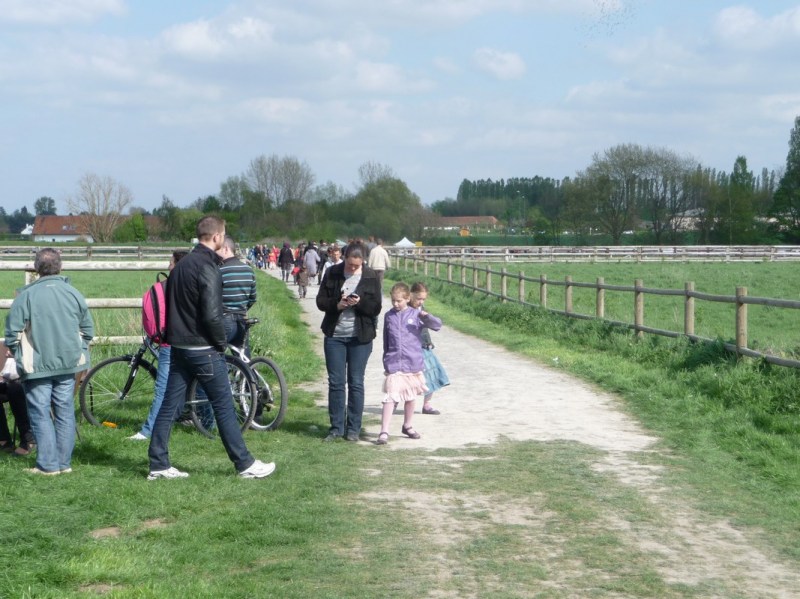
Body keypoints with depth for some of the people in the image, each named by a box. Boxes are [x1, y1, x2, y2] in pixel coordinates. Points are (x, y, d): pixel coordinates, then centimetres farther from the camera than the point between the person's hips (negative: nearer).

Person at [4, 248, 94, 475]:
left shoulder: (26, 295, -11)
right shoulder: (73, 293, 1)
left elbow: (12, 333, -9)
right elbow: (88, 329, 8)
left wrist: (19, 356, 7)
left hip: (37, 365, -4)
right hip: (68, 364, 4)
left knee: (40, 414, 2)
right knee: (65, 412, 11)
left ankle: (48, 464, 1)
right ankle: (64, 462, 15)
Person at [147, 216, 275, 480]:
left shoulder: (181, 265, 12)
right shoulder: (208, 268, -17)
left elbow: (172, 306, 17)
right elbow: (211, 315, -23)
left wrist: (175, 335, 17)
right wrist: (221, 343, -9)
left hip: (178, 346, 9)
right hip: (203, 349, -9)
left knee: (169, 406, 9)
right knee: (224, 408, 0)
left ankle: (158, 465, 11)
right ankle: (245, 464, 7)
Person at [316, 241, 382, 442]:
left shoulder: (370, 277, -2)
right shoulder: (332, 273, 1)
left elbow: (376, 309, -2)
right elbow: (320, 301, 3)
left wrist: (360, 303, -21)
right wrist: (336, 305, -17)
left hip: (360, 337, -1)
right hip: (334, 336, 1)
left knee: (356, 383, 3)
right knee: (335, 382, 4)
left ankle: (353, 428, 12)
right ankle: (336, 427, 12)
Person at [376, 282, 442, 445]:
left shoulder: (416, 314, -2)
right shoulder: (389, 316, 5)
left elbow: (437, 325, -12)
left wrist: (426, 316, -31)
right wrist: (386, 361, 17)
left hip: (413, 364, 0)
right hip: (393, 365, 0)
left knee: (410, 397, 14)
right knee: (390, 398, -10)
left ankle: (407, 426, 32)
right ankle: (384, 432, -11)